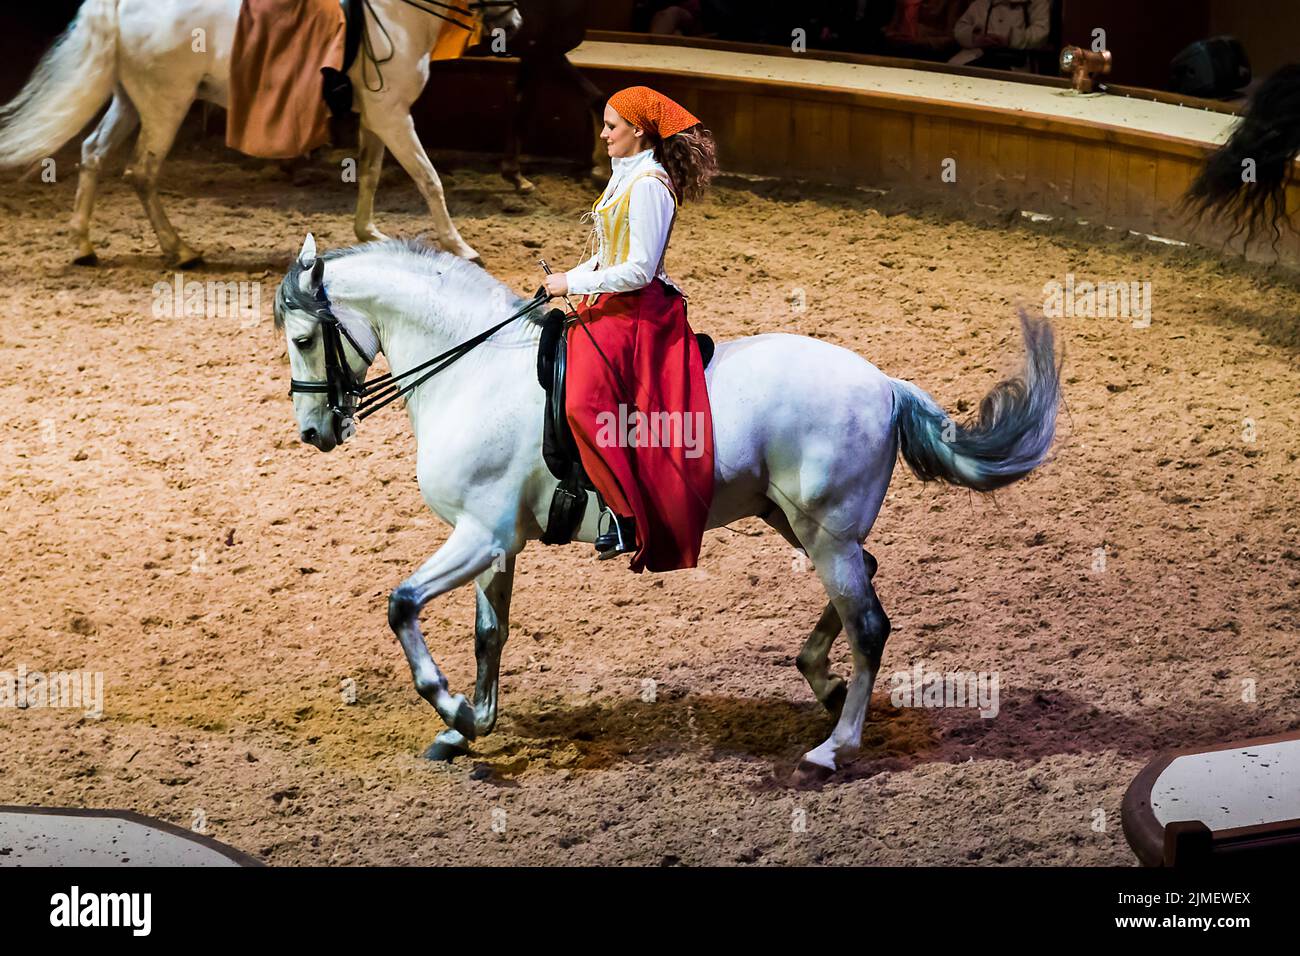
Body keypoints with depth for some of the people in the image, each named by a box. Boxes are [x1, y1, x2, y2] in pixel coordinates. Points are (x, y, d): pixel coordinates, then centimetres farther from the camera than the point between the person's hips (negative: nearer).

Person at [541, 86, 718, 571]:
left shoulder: (648, 185, -16)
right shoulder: (624, 176, 14)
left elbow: (639, 270, -21)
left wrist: (574, 284, -15)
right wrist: (569, 278, 9)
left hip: (633, 312, -11)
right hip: (607, 308, 11)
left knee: (587, 403, -23)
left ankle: (623, 514, -21)